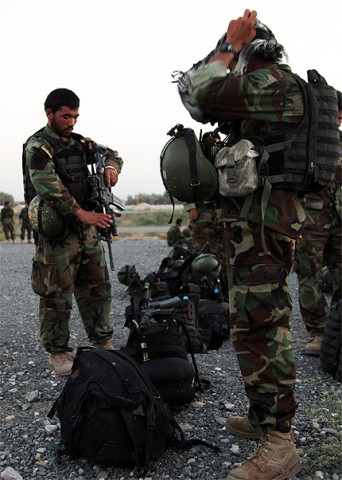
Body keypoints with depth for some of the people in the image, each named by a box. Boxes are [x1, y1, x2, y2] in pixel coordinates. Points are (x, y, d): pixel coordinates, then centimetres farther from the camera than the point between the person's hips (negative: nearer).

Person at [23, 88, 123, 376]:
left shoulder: (79, 143, 13)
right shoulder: (38, 146, -9)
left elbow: (110, 153, 24)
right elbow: (47, 185, -23)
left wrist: (111, 166, -1)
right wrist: (81, 213, -30)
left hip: (87, 228, 7)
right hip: (57, 230, -7)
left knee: (98, 287, 12)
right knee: (57, 296, 0)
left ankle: (102, 342, 26)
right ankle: (57, 352, 15)